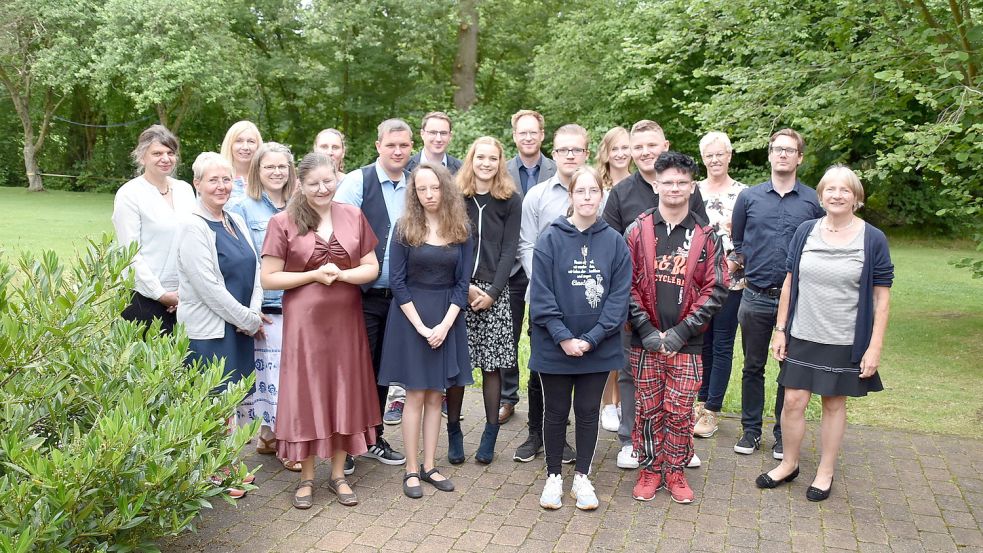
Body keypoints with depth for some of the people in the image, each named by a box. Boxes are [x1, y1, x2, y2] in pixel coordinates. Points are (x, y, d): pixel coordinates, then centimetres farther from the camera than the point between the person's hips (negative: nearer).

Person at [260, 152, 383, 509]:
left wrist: (341, 274, -14)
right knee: (306, 394, 4)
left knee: (345, 392, 9)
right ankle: (307, 477, 21)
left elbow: (371, 268, 4)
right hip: (304, 320, -3)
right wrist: (315, 275, -14)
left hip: (346, 319, 3)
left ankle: (338, 474, 24)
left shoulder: (353, 216, 4)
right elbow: (269, 279, -5)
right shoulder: (283, 222, -5)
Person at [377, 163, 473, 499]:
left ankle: (429, 465, 17)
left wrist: (445, 324, -11)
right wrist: (421, 325, -13)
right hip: (411, 315, -2)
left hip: (447, 317, 3)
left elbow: (462, 282, 1)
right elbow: (397, 281, -6)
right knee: (416, 394, 1)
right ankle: (411, 470, 10)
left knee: (436, 394, 8)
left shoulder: (461, 231, 1)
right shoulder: (405, 228, -5)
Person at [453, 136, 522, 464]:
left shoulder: (511, 201, 6)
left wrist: (492, 292, -8)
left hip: (494, 291, 0)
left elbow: (509, 250, 1)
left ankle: (490, 435, 13)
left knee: (491, 364, 2)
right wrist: (465, 286, -9)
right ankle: (454, 432, 12)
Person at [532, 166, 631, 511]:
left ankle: (582, 478, 28)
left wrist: (592, 338, -13)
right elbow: (540, 294, -10)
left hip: (598, 349, 1)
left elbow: (619, 296, -5)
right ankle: (553, 477, 27)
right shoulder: (551, 239, -7)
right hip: (555, 347, -1)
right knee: (556, 412, 11)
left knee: (588, 412, 12)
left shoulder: (614, 242, -2)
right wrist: (564, 337, -16)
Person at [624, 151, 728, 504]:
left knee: (680, 411, 6)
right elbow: (627, 285, -1)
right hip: (645, 341, 0)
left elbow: (715, 289, -1)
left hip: (686, 343, 0)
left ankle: (675, 472, 24)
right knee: (648, 408, 8)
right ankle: (650, 469, 25)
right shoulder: (637, 231, 1)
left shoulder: (706, 236, 1)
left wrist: (680, 332, -9)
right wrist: (647, 331, -9)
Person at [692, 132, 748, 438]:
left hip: (730, 279, -3)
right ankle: (702, 400, 27)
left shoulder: (742, 193, -1)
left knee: (722, 345, 3)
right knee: (701, 342, 12)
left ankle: (711, 411, 10)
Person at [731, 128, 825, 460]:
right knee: (753, 367, 10)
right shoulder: (749, 197, 4)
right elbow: (736, 243, 11)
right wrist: (737, 262, -5)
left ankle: (784, 434, 22)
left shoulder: (813, 201, 3)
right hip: (756, 297, 1)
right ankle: (751, 430, 23)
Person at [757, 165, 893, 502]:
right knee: (793, 401, 4)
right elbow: (789, 283, 5)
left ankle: (826, 473, 26)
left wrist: (875, 347, -9)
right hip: (802, 337, 2)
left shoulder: (873, 240, -6)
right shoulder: (805, 232, 1)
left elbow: (881, 296, -5)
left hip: (846, 343, -2)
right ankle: (789, 464, 25)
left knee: (834, 404, 10)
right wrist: (780, 329, 3)